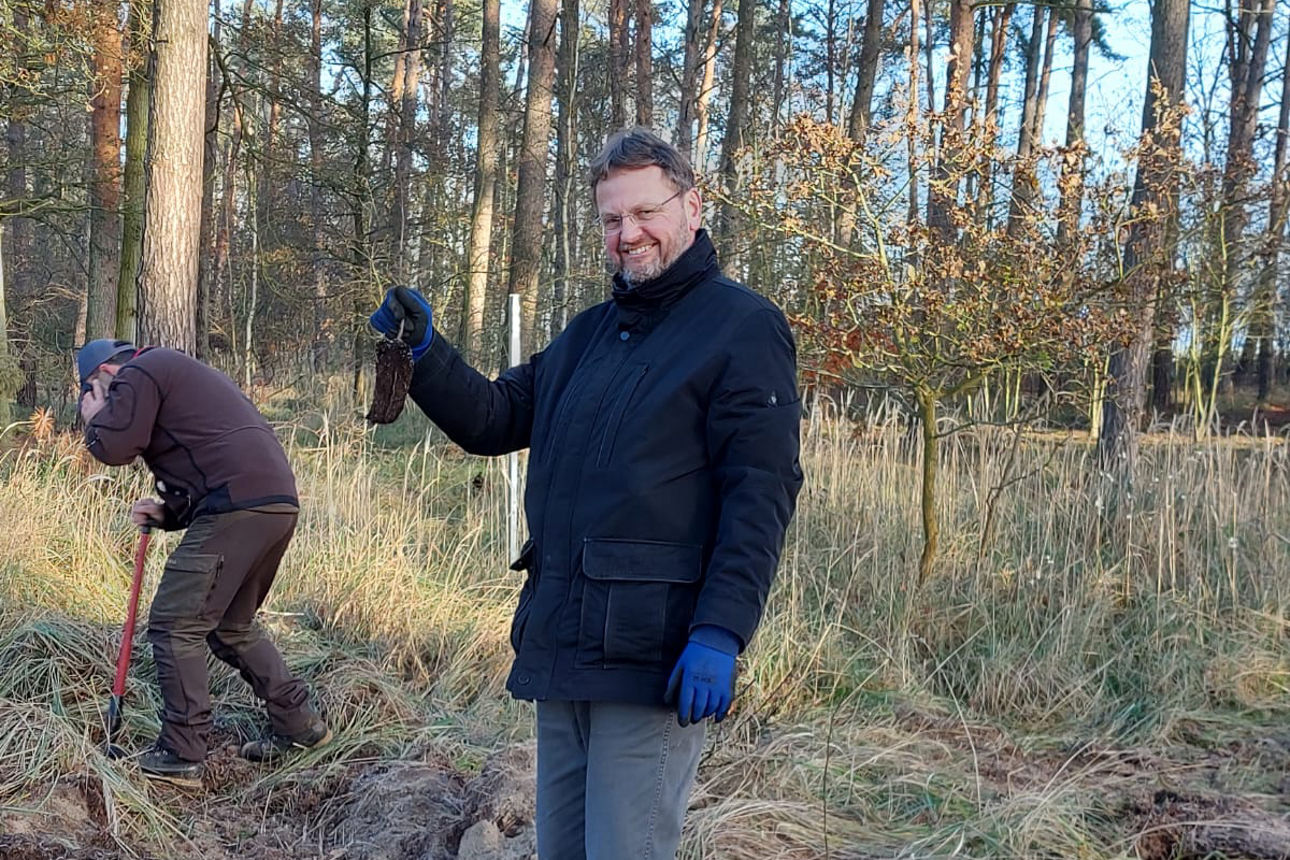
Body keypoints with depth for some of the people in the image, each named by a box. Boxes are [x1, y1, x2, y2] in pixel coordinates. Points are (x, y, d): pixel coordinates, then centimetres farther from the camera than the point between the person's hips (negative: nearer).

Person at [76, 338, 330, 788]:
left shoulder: (138, 373, 4)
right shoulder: (181, 375, 34)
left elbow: (115, 447, -9)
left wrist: (96, 419, 12)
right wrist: (167, 512, 20)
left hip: (238, 507, -10)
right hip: (279, 503, 10)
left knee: (176, 625, -2)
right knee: (231, 625, 22)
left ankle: (181, 755, 0)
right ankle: (299, 723, 25)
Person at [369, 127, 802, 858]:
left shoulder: (743, 327, -5)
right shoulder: (589, 333, 19)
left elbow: (761, 495, -14)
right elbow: (494, 419, 18)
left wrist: (721, 633, -22)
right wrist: (424, 349, 0)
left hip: (653, 659, -8)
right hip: (561, 650, 8)